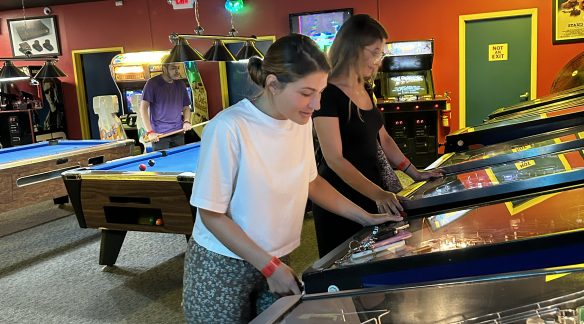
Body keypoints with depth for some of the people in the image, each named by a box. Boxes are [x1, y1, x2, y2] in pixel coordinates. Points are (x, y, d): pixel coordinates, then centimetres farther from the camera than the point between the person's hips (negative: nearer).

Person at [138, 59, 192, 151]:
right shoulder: (153, 83, -7)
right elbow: (143, 108, -11)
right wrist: (149, 132, -18)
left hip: (178, 134, 5)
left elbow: (186, 107, 18)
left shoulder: (181, 84, 9)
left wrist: (187, 121, -3)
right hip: (159, 134, -4)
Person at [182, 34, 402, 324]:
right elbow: (212, 214, -17)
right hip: (222, 268, -5)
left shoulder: (301, 122, -5)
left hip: (276, 260, 5)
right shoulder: (228, 128, -23)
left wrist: (365, 217, 6)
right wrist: (269, 267, -17)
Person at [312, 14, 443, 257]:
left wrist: (415, 173, 8)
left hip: (371, 193, 8)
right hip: (341, 199, -8)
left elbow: (383, 139, 15)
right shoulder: (328, 94, -18)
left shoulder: (363, 90, 8)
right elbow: (334, 159, -22)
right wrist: (378, 194, -28)